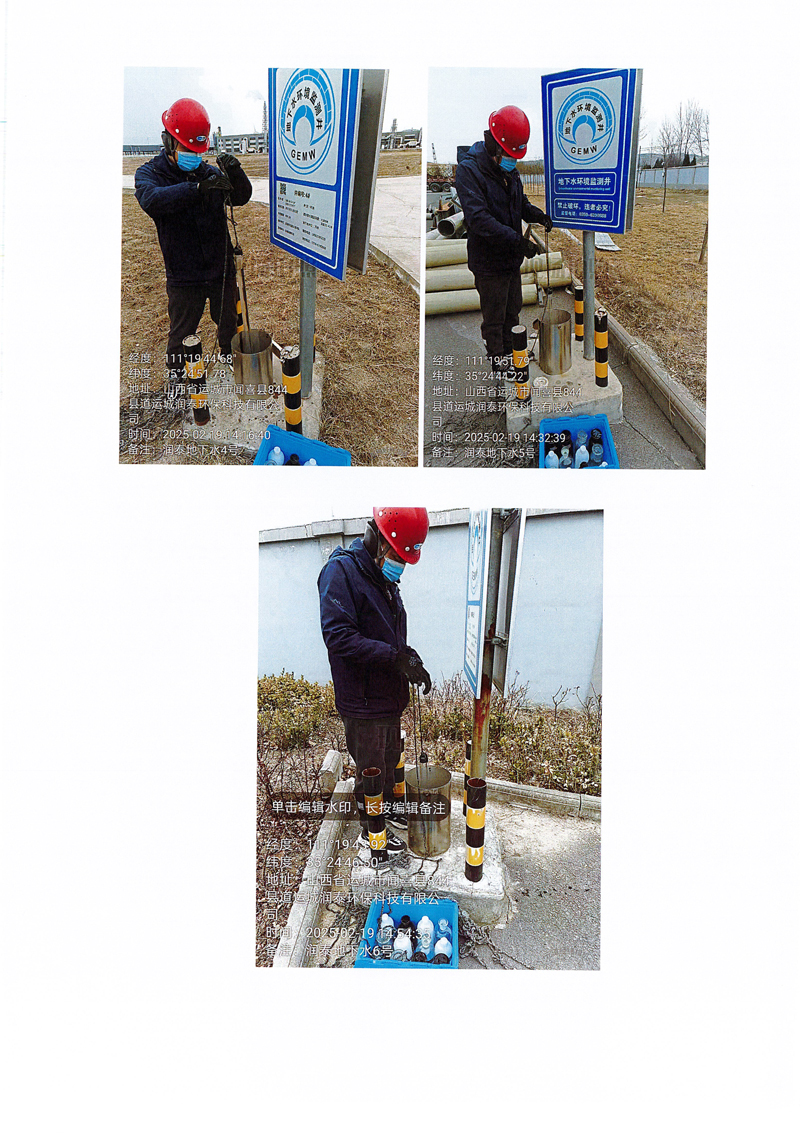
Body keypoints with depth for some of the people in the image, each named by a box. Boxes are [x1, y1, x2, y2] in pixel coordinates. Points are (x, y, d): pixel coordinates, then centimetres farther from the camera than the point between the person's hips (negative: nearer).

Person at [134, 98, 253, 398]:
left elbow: (241, 197, -5)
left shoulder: (210, 172, 1)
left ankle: (229, 355, 49)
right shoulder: (149, 174, -10)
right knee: (182, 331, 10)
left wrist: (235, 173, -29)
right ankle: (175, 370, 36)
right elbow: (152, 199, -32)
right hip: (183, 275, -3)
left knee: (229, 322, 21)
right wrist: (198, 188, -45)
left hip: (221, 268, 3)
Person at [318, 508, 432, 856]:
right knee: (370, 768, 6)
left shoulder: (385, 578, 10)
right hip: (363, 699, -9)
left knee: (390, 758, 24)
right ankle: (370, 830, 24)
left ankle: (387, 808, 45)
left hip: (389, 694, 9)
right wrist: (394, 656, -27)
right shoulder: (341, 570, -19)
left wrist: (411, 659, -2)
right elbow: (338, 636, -27)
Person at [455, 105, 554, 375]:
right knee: (494, 318, 4)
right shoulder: (468, 170, -19)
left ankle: (511, 353, 36)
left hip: (512, 257, 8)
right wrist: (519, 241, -32)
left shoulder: (508, 168, 8)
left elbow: (520, 202, 22)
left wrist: (538, 215, -1)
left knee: (513, 310, 19)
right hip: (488, 260, -8)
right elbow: (479, 219, -29)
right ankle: (498, 363, 19)